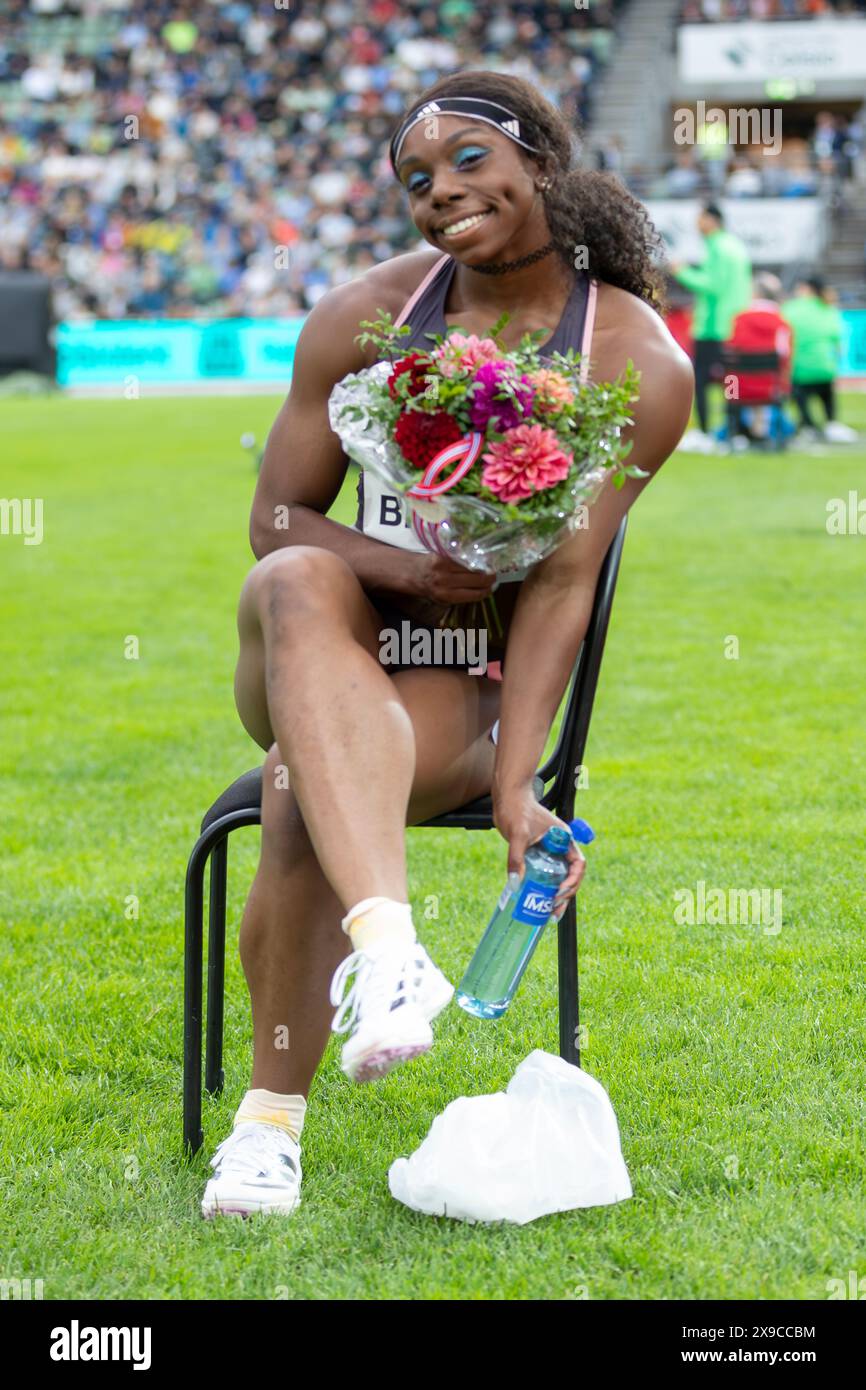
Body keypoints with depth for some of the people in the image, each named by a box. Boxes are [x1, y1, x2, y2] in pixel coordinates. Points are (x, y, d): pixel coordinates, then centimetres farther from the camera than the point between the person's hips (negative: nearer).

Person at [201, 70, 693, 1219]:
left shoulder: (638, 364, -7)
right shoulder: (366, 315, 1)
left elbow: (564, 584, -13)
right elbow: (276, 518, 4)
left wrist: (513, 786, -23)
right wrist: (409, 571, -17)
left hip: (476, 686, -3)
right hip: (339, 649, 3)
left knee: (308, 797, -33)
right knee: (294, 584, -35)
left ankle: (274, 1111, -14)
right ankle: (387, 944, -53)